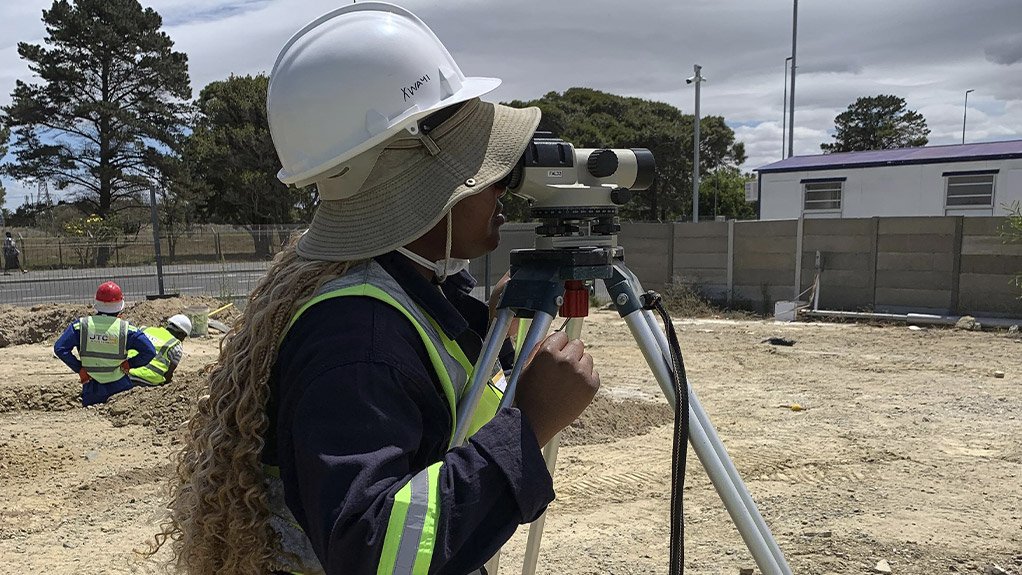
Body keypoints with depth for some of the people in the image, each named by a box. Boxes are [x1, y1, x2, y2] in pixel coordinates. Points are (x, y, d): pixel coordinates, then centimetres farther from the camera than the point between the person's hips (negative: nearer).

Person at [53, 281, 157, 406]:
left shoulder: (81, 325, -6)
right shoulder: (125, 329, -10)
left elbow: (60, 348, -9)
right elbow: (149, 352, -14)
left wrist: (79, 369, -2)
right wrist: (130, 363, -1)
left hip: (92, 388, 1)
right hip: (120, 386, -1)